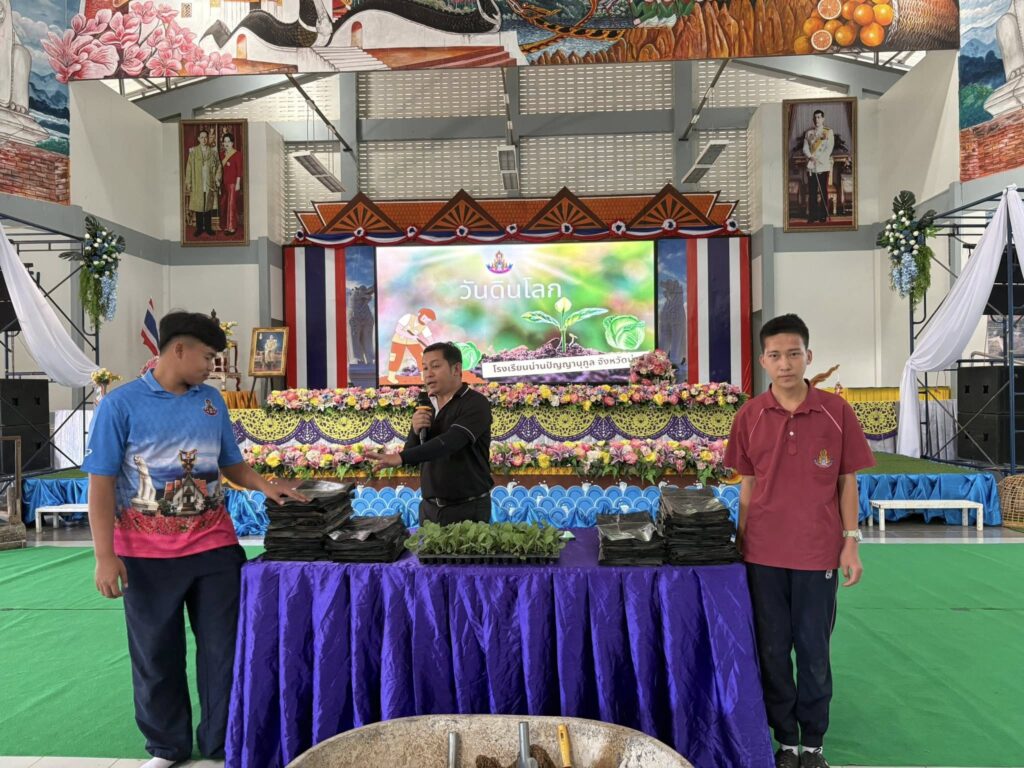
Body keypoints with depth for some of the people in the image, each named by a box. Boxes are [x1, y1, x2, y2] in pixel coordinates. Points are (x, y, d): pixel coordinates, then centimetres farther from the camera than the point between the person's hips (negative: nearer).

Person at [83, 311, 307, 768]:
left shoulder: (211, 400, 6)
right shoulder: (121, 404, -7)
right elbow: (101, 483, -9)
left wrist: (264, 486, -6)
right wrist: (105, 556, -14)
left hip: (214, 545, 3)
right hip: (147, 554, -3)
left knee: (223, 647, 9)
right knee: (155, 652, 12)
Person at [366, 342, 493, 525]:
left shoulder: (475, 404, -12)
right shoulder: (427, 406, 8)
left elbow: (449, 442, -28)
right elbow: (413, 458, 9)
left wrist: (400, 458, -37)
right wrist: (415, 431, -11)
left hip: (468, 509, -5)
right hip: (429, 508, 6)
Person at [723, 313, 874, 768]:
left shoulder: (836, 412, -4)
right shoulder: (749, 416, -1)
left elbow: (847, 480, 1)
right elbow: (748, 483, 6)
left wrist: (851, 543, -2)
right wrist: (740, 542, 6)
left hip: (818, 552, -1)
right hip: (763, 554, 2)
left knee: (814, 650, 9)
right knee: (772, 650, 11)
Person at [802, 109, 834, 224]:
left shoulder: (828, 132, 4)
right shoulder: (809, 132, 12)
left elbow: (829, 148, -5)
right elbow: (805, 148, 6)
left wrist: (819, 158, -16)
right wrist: (810, 157, -13)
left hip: (824, 166, -2)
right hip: (811, 166, 2)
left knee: (824, 191, 1)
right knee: (812, 192, 1)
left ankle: (824, 215, 7)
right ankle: (812, 216, 6)